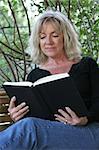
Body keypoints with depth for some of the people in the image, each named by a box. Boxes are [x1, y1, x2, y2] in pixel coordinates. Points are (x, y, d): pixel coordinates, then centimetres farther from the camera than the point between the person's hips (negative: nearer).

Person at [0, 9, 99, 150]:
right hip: (51, 134, 2)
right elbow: (29, 114, 15)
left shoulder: (87, 65, 15)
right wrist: (17, 117, -9)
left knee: (29, 127, -33)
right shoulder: (34, 75, 20)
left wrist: (86, 119, -16)